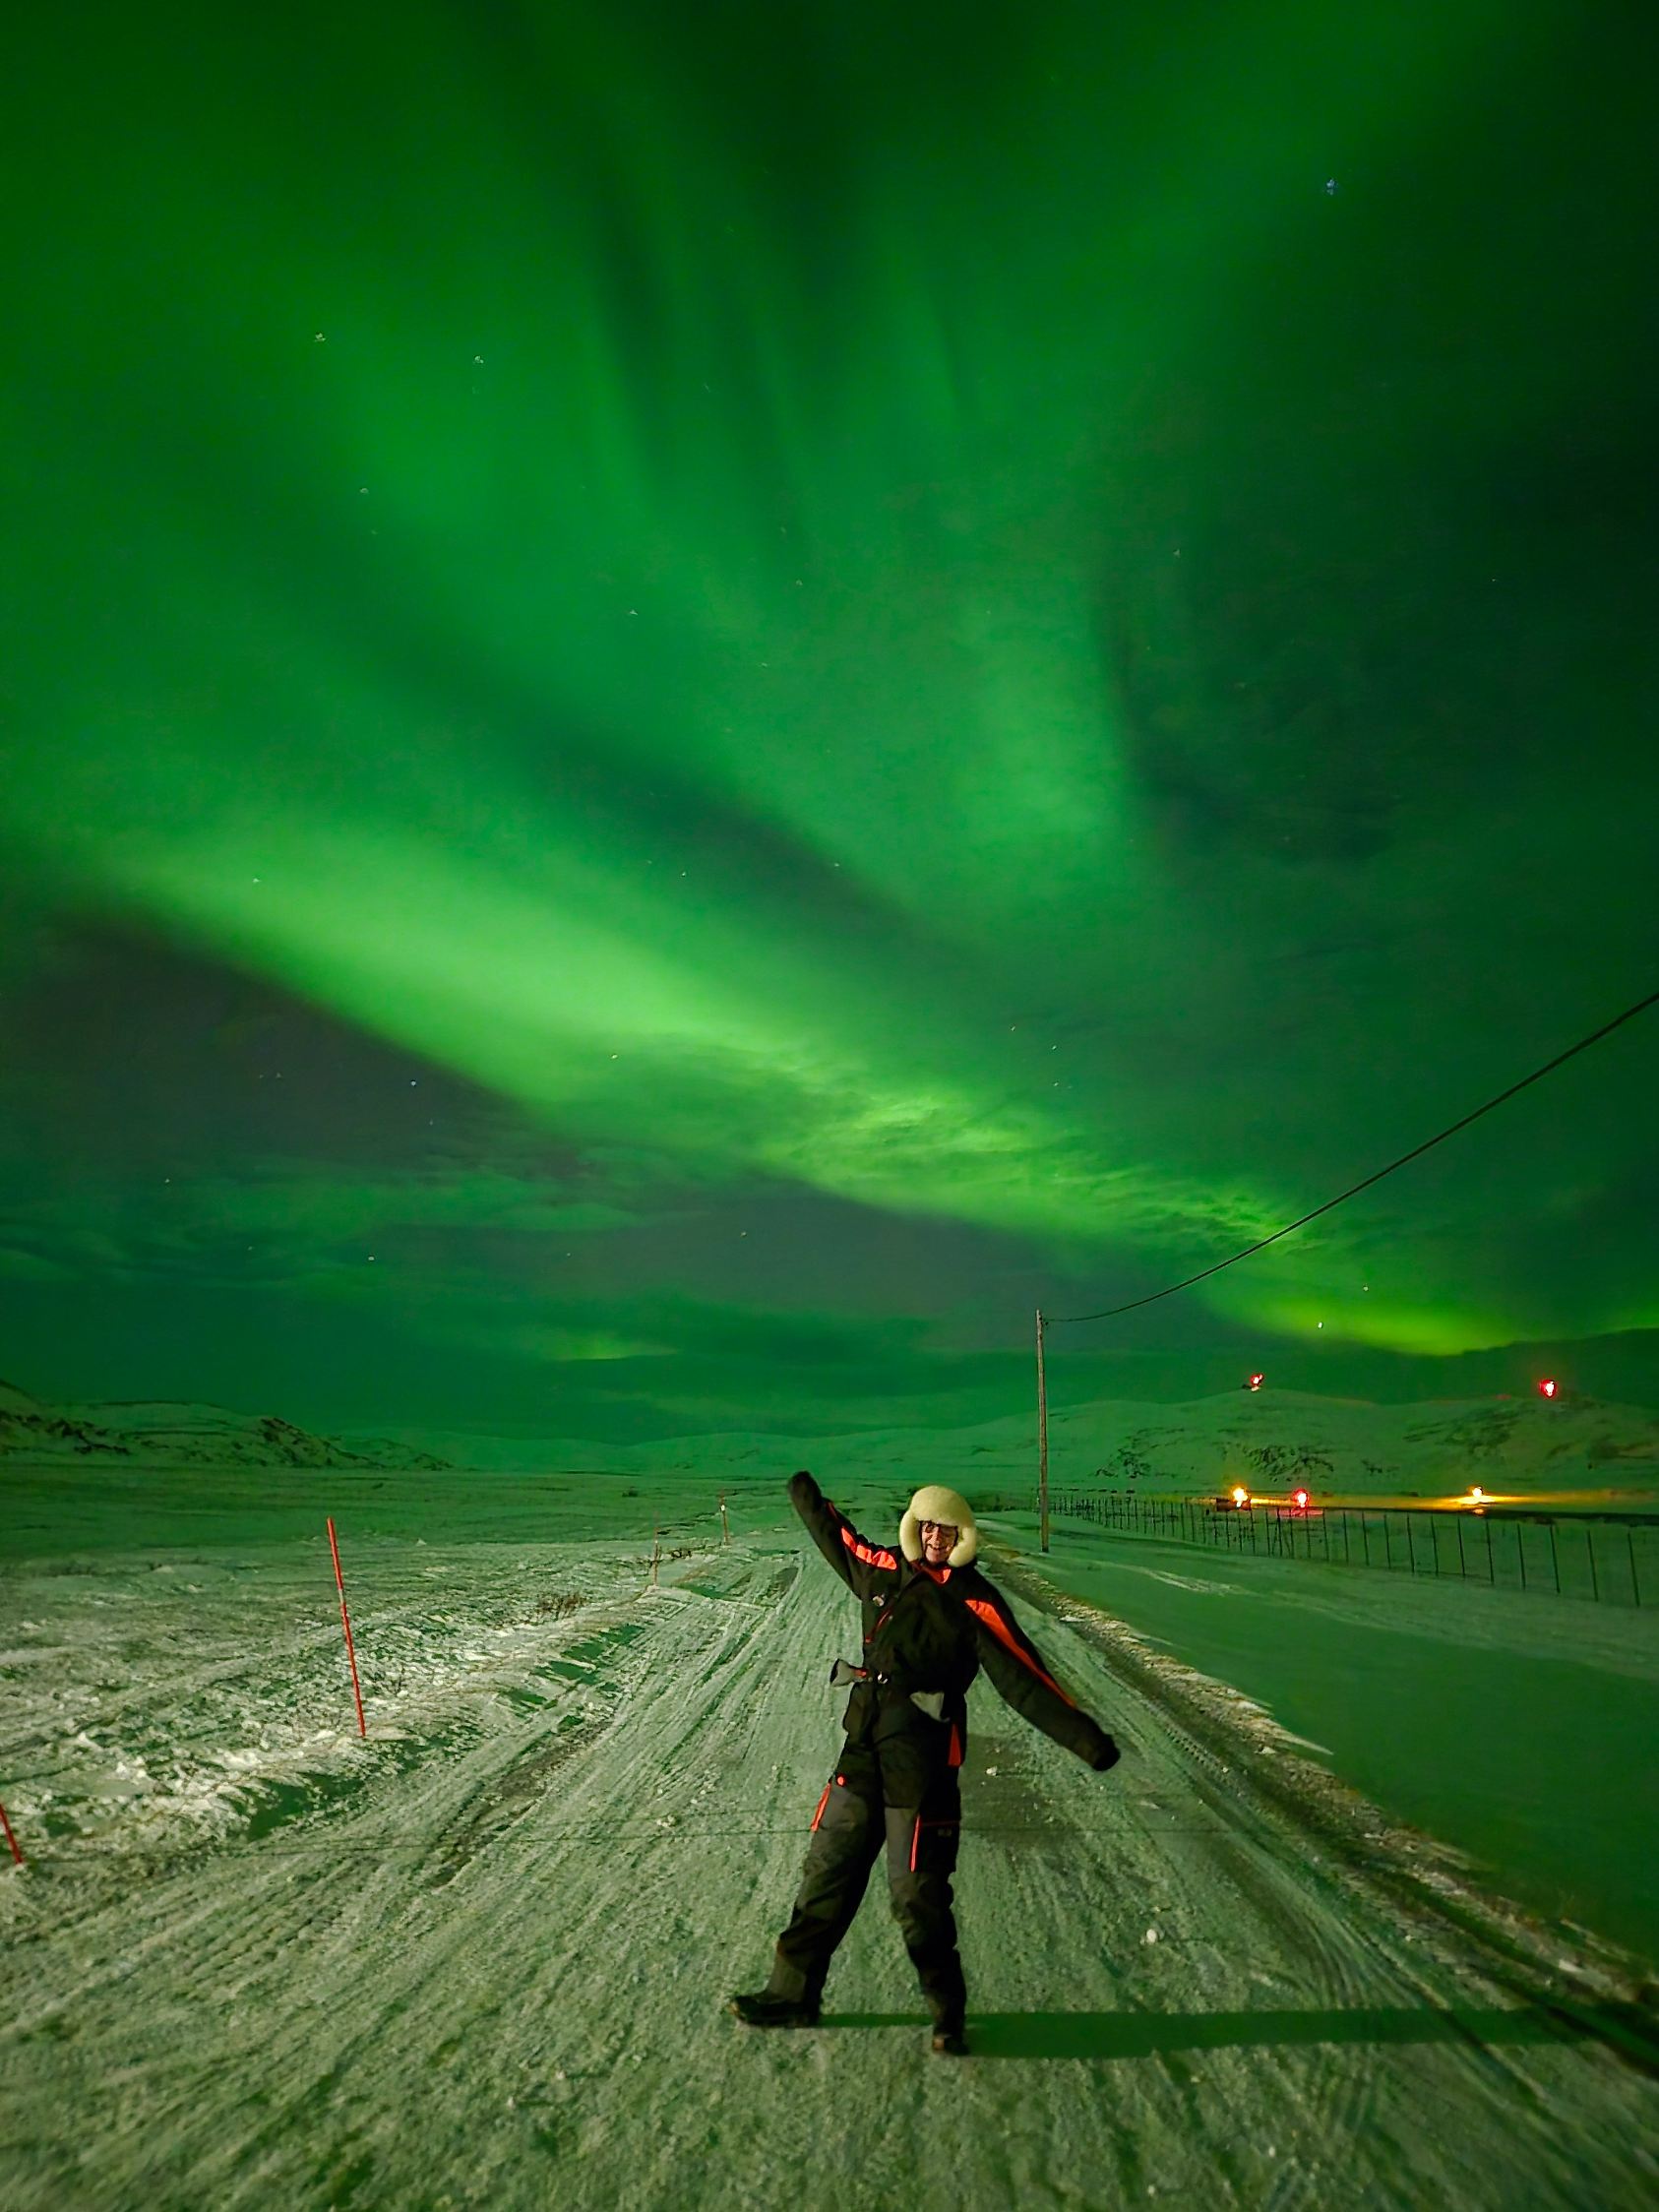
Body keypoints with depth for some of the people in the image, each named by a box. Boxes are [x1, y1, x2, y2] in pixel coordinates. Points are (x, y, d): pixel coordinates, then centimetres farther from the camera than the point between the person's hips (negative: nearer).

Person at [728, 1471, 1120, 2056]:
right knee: (827, 1873, 13)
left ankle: (947, 2012, 18)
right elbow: (838, 1539, 26)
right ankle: (793, 1993, 26)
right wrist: (809, 1499, 39)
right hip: (863, 1749, 6)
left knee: (918, 1893, -1)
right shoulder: (884, 1572, 7)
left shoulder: (976, 1604, -8)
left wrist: (1084, 1737, -20)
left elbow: (1025, 1680, -13)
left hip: (923, 1760, -6)